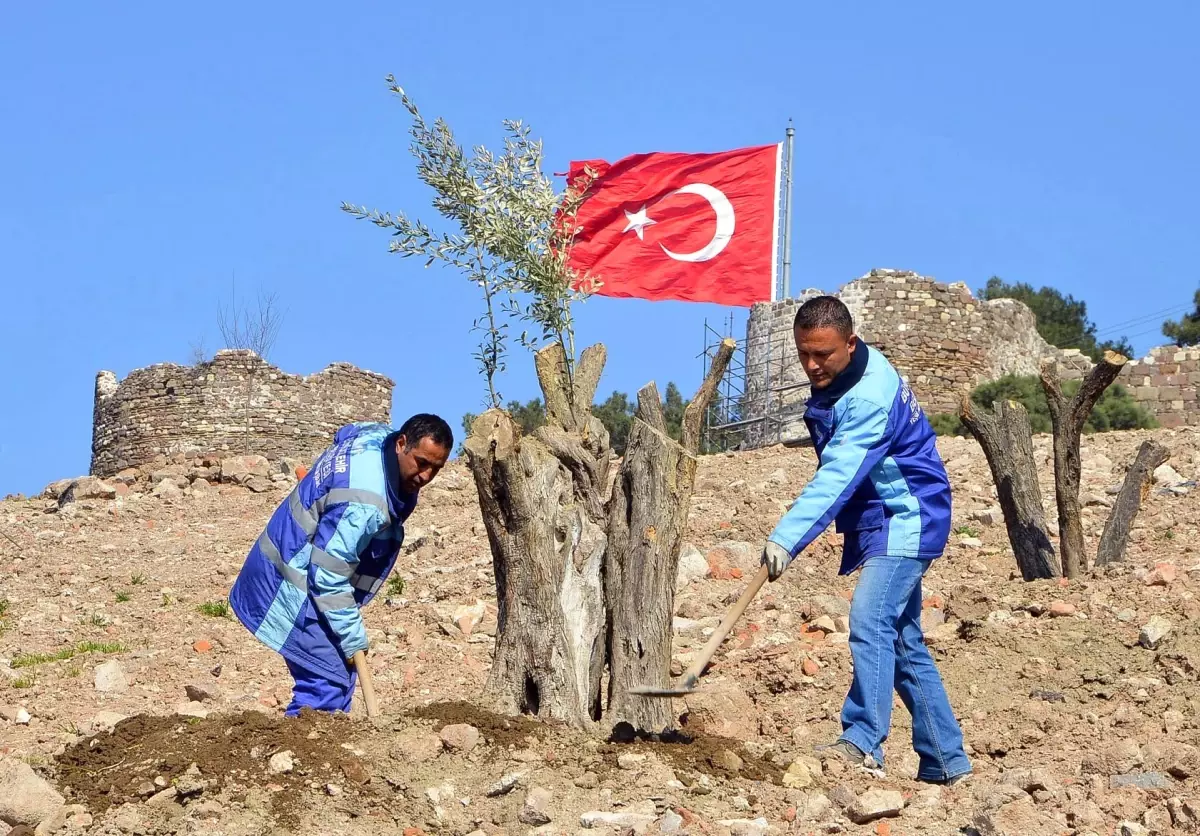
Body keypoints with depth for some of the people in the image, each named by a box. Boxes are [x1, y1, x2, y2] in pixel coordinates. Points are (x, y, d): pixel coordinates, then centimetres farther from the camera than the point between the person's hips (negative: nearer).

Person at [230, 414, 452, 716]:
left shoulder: (376, 437, -3)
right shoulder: (363, 503, -32)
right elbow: (328, 576, -29)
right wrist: (354, 640, -19)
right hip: (292, 588, -10)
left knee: (339, 675, 12)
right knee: (330, 683, -15)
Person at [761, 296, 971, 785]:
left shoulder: (869, 397, -26)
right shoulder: (837, 379, 5)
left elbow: (836, 478, -35)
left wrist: (786, 539, -43)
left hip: (905, 523, -10)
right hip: (889, 525, 10)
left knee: (870, 622, -26)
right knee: (904, 643, 12)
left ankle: (862, 743, -35)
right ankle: (946, 761, 18)